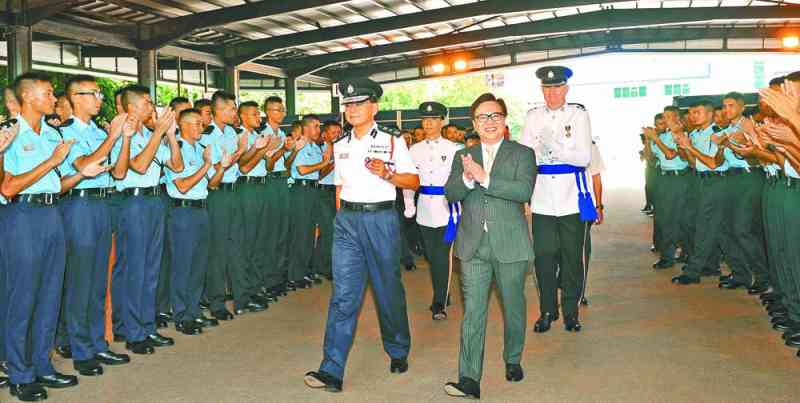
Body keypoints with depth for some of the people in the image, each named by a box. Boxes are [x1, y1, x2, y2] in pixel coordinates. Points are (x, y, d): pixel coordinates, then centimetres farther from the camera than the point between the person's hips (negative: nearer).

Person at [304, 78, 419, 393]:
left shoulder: (392, 142, 0)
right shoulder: (340, 145, 13)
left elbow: (414, 181, 0)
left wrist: (387, 173, -16)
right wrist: (340, 217, 14)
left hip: (380, 217, -3)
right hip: (346, 220, 3)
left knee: (388, 290, 8)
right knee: (343, 294, -4)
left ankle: (398, 352, 31)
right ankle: (332, 371, -6)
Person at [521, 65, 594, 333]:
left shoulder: (579, 114, 0)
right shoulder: (533, 116, 8)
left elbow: (584, 157, -9)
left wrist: (556, 149, -21)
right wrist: (537, 153, -15)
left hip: (572, 198, -2)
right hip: (542, 198, 2)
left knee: (572, 257, 6)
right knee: (544, 256, 3)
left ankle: (571, 311, 21)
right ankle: (547, 311, 18)